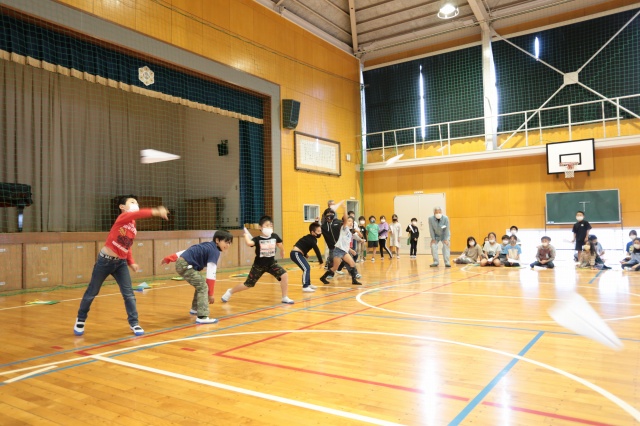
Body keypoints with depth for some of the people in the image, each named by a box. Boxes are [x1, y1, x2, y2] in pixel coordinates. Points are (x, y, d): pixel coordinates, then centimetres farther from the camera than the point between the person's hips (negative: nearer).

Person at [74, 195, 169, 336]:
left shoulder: (133, 227, 5)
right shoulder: (123, 217, -15)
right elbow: (137, 214, -38)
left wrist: (131, 262, 3)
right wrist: (155, 211, -49)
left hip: (121, 263, 6)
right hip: (105, 260, -6)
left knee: (129, 294, -1)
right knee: (92, 292, 11)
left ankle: (134, 323, 8)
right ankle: (80, 320, 32)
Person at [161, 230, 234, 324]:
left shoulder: (208, 246, 16)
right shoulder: (215, 251, -12)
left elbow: (189, 251, 20)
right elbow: (211, 274, -17)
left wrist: (168, 259, 25)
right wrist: (210, 294, -14)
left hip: (181, 262, 10)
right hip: (185, 265, -10)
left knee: (200, 285, 22)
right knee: (203, 286, -13)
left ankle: (195, 309, 39)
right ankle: (202, 317, -22)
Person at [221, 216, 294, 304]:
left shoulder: (275, 236, -9)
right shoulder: (257, 239, -18)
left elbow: (280, 246, 11)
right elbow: (249, 243, -40)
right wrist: (246, 235, -25)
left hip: (271, 263, 3)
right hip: (258, 265, -3)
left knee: (284, 276, -19)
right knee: (248, 285, 5)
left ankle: (285, 298, -1)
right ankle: (230, 292, 32)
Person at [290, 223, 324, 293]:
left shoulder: (309, 238, 13)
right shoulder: (311, 240, -16)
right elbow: (317, 251, -16)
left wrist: (305, 255, 29)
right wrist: (321, 261, -10)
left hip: (297, 253, 11)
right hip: (296, 253, -11)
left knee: (307, 268, 20)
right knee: (306, 268, -17)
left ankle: (308, 284, 32)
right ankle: (305, 287, -19)